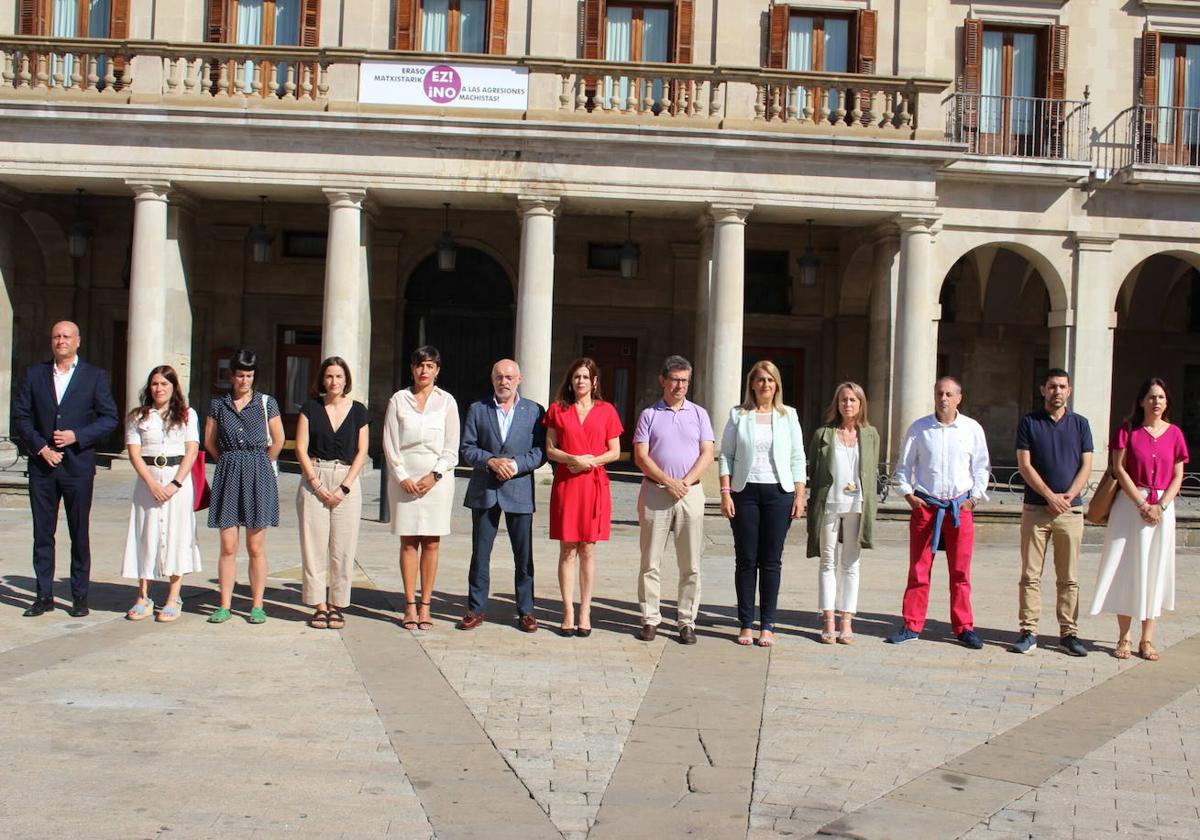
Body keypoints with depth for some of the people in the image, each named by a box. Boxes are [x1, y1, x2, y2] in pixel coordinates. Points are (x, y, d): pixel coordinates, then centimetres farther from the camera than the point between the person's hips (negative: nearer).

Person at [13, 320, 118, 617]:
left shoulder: (95, 376, 3)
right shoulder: (34, 374, 9)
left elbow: (109, 418, 0)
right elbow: (20, 415, 6)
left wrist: (77, 436, -13)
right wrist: (40, 446, -7)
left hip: (78, 466, -2)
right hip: (42, 465, 2)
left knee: (79, 534, 4)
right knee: (42, 533, 6)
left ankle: (80, 596, 11)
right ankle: (44, 595, 13)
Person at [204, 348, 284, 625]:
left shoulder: (266, 403, 4)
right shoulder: (218, 405, 9)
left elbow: (278, 441, 7)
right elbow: (209, 442, 13)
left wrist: (258, 465, 10)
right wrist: (231, 462, 12)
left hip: (258, 477, -1)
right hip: (228, 476, 1)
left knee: (256, 547, 1)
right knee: (228, 546, 0)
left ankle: (257, 606, 7)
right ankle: (225, 605, 6)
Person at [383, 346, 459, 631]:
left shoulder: (446, 402, 6)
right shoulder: (399, 400, 6)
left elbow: (451, 448, 4)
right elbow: (390, 443, 4)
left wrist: (435, 475, -8)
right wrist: (402, 477, -6)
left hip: (436, 479, 0)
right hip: (404, 479, 0)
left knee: (431, 543, 0)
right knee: (409, 542, 0)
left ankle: (425, 606, 5)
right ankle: (410, 606, 4)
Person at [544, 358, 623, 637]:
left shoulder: (606, 410, 6)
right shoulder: (557, 409, 8)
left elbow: (615, 452, 6)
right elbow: (550, 449, 5)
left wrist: (591, 461, -11)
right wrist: (573, 459, -13)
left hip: (594, 483, 0)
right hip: (565, 483, 0)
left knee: (588, 550, 4)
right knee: (567, 550, 1)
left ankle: (585, 613, 10)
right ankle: (568, 613, 5)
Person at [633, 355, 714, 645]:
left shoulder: (699, 414, 11)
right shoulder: (649, 415, 7)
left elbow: (707, 454, 3)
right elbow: (640, 457, -1)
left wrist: (686, 482, -11)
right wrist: (669, 483, -12)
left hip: (691, 493, 1)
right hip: (655, 492, -1)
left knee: (690, 565, 1)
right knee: (650, 562, 0)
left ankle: (686, 621, 7)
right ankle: (650, 619, 7)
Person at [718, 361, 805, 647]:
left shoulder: (788, 416, 9)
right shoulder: (738, 415, 6)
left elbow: (798, 459, 8)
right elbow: (725, 456, 4)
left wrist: (800, 495, 0)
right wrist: (725, 492, -5)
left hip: (779, 492, 1)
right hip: (745, 491, 0)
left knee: (771, 561, 2)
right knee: (746, 560, 2)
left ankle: (767, 625, 8)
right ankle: (746, 624, 9)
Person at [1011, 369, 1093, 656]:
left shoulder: (1080, 424, 10)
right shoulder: (1029, 422, 4)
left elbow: (1086, 466, 5)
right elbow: (1024, 465, -2)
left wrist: (1069, 495, -10)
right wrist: (1050, 496, -11)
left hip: (1071, 510, 2)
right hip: (1035, 508, -1)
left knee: (1069, 577, 4)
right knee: (1030, 575, -1)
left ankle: (1069, 633, 9)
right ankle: (1028, 632, 3)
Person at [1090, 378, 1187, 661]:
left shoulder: (1174, 433, 5)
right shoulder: (1128, 430, 0)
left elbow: (1177, 477, 4)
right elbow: (1119, 468, -4)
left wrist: (1161, 506, -10)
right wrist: (1141, 504, -11)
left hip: (1162, 508, 2)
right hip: (1130, 504, -2)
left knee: (1155, 570, 3)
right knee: (1127, 569, -1)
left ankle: (1147, 639, 9)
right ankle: (1123, 638, 5)